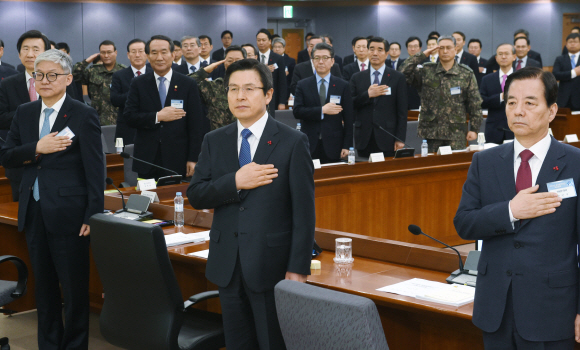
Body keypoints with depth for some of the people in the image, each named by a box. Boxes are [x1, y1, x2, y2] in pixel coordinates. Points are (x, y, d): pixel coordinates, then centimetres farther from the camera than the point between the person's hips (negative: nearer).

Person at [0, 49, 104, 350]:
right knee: (43, 285, 16)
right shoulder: (24, 113, 9)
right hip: (34, 212, 6)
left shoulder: (83, 116, -7)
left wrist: (93, 216, -15)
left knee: (74, 287, 3)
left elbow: (95, 170, -10)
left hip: (68, 213, -5)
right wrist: (36, 149, -13)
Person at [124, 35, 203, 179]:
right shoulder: (138, 84, 8)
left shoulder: (188, 85, 4)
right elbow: (129, 116, 0)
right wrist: (157, 117, -13)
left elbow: (196, 126, 1)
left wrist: (193, 159, -5)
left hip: (178, 161, -1)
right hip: (147, 161, 1)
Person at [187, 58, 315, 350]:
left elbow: (304, 211, -7)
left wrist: (298, 269, -12)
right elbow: (195, 195, 3)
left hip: (272, 266, -4)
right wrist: (235, 181, -14)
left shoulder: (293, 142, -5)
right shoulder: (214, 141, 9)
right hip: (227, 267, 4)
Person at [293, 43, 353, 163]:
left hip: (333, 146, 0)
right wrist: (322, 110, -15)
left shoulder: (343, 86, 5)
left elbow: (349, 119, 3)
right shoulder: (303, 85, 7)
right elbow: (297, 112, -4)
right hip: (310, 146, 0)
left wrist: (347, 146, -4)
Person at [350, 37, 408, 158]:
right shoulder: (357, 78, 11)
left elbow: (402, 111, 0)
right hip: (364, 139, 2)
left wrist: (400, 139, -6)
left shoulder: (398, 78, 4)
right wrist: (367, 95, -11)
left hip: (387, 139, -2)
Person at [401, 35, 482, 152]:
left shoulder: (466, 74, 4)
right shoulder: (426, 71, 5)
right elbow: (404, 72, -7)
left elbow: (475, 104, 4)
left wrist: (474, 129, -1)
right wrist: (422, 55, -5)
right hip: (431, 132, 1)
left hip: (456, 133, 0)